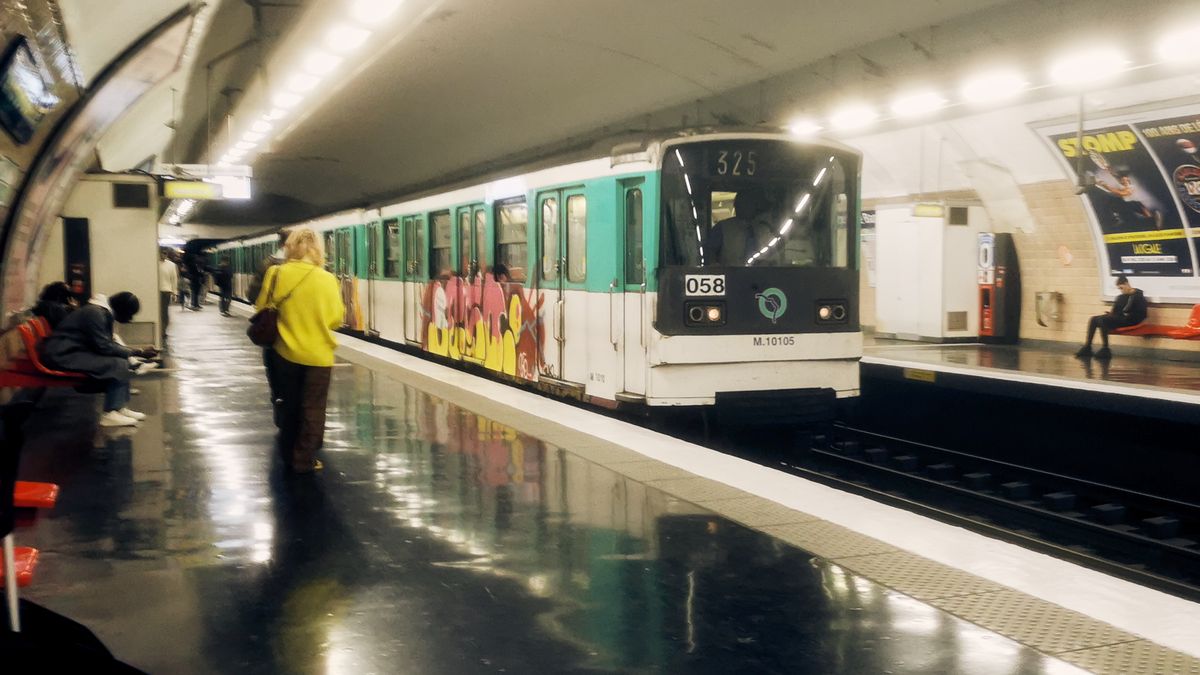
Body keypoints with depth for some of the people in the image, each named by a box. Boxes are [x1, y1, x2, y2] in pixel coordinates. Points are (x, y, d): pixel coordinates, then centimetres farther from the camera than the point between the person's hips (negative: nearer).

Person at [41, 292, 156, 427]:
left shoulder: (105, 313, 10)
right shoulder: (94, 313, -20)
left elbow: (108, 343, 16)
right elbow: (104, 347, -23)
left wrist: (138, 352, 3)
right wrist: (137, 353, -18)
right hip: (63, 355, -10)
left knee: (122, 360, 4)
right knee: (117, 364, -20)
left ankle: (119, 407, 1)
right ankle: (110, 414, -19)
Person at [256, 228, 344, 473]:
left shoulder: (277, 275, -8)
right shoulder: (326, 279, -13)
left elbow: (263, 309, 2)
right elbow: (336, 318, -4)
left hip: (286, 351, 3)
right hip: (318, 354, -3)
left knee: (289, 406, 19)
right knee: (312, 409, 9)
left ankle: (288, 454, 30)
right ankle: (304, 460, 12)